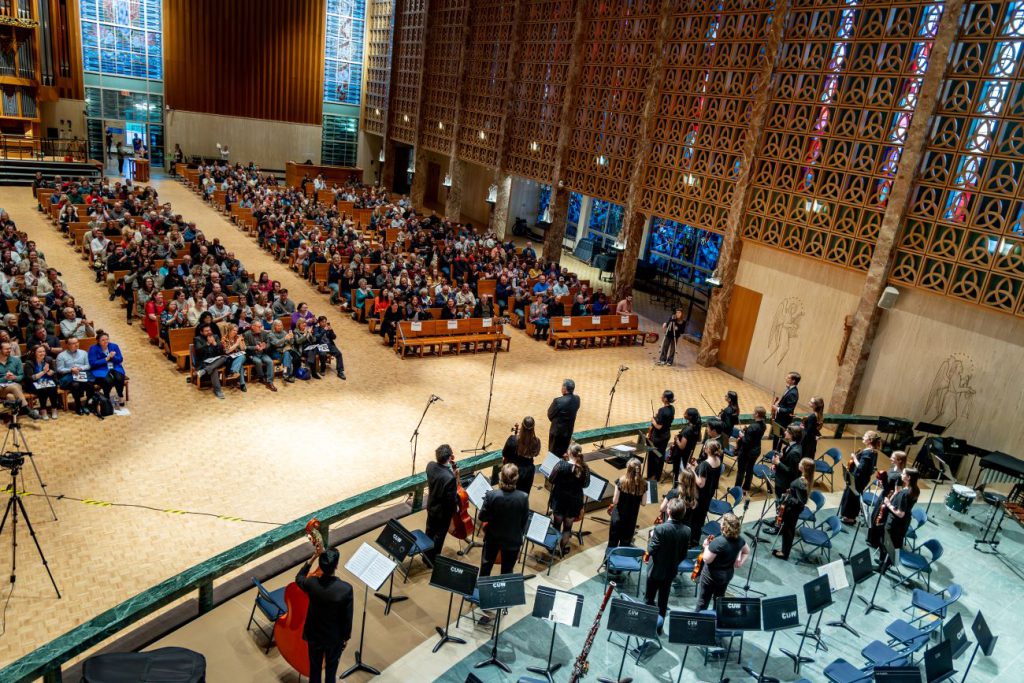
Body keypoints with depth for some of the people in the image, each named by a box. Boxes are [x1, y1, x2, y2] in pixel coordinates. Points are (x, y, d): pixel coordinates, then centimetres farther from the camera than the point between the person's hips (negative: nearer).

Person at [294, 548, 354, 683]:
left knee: (315, 667, 26)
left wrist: (312, 559, -5)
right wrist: (346, 637, 0)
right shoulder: (346, 589, -32)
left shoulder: (311, 583, -26)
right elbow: (347, 617, -17)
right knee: (331, 668, 24)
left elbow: (298, 578, 2)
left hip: (314, 635, 2)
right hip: (335, 637, -2)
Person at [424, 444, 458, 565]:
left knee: (430, 532, 27)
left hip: (431, 505, 6)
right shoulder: (450, 478, -39)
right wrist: (455, 507, -5)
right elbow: (452, 499, -26)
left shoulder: (430, 465, -19)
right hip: (443, 511, -6)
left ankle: (427, 556, 48)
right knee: (439, 536, 17)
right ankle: (433, 560, 37)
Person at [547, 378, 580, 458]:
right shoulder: (577, 399, -8)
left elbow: (550, 415, -14)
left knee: (554, 454, 12)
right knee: (563, 453, 22)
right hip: (569, 431, 6)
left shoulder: (558, 401, -27)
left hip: (557, 431, -6)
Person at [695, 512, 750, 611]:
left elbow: (707, 559, -24)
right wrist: (740, 562, 5)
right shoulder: (739, 540, -9)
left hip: (712, 575, -7)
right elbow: (747, 552, 11)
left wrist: (706, 547, -10)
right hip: (728, 574, 7)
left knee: (702, 602, 9)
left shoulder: (718, 542, -31)